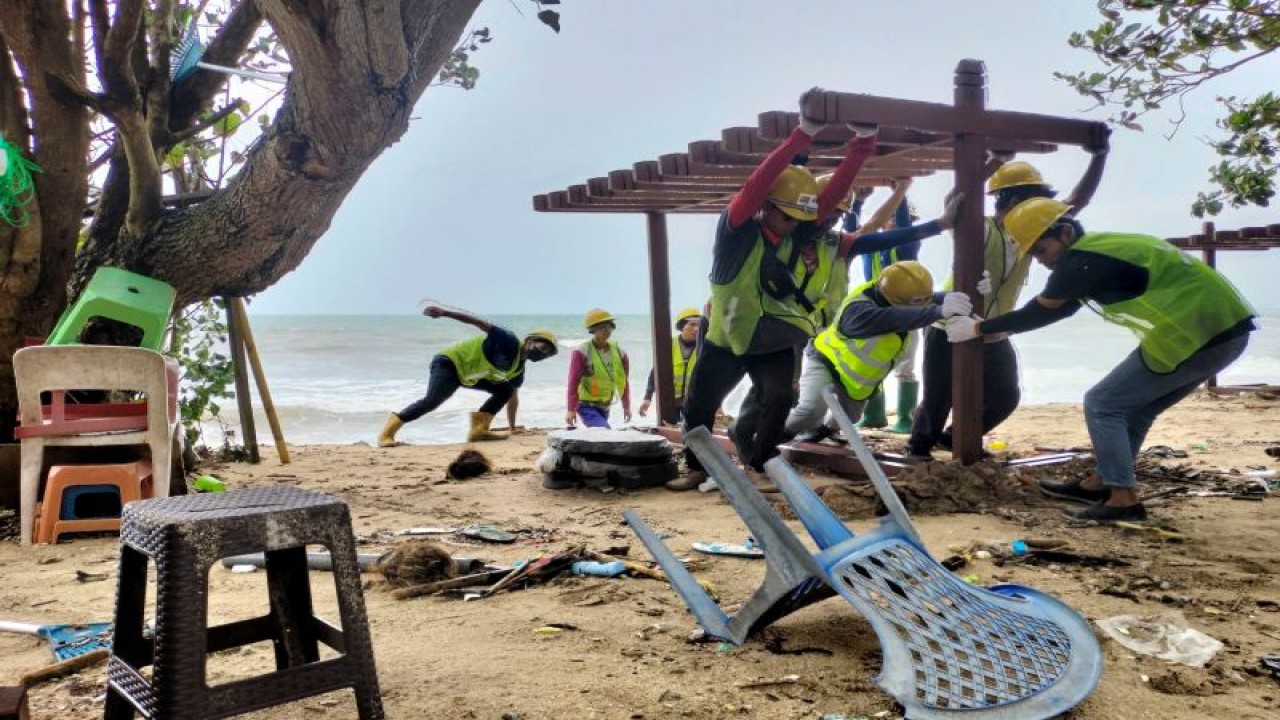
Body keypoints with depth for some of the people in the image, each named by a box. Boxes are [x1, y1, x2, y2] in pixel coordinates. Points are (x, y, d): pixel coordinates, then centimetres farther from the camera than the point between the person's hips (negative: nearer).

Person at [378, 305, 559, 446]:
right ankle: (387, 433, -21)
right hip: (450, 362, -9)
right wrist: (444, 312, -34)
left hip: (467, 375, 9)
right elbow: (479, 322, -26)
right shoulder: (510, 342, -20)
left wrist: (513, 428, 18)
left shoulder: (518, 369, 6)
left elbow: (512, 398, 17)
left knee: (506, 390, 1)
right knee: (432, 400, -28)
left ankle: (478, 429, -7)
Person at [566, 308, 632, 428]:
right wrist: (571, 410, -16)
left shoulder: (619, 353, 2)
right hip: (586, 406, -6)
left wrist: (626, 407, 13)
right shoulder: (581, 353, -14)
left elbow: (624, 382, 11)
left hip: (604, 407, 6)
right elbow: (573, 382, -14)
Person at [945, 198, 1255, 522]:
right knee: (1135, 406, 22)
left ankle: (1124, 500, 2)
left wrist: (978, 328, 6)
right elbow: (1054, 309, 23)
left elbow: (1040, 313, -3)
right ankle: (1103, 483, 32)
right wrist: (991, 325, 21)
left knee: (1101, 405, 1)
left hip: (1196, 333, -10)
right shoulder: (1100, 249, 17)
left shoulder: (1082, 260, -13)